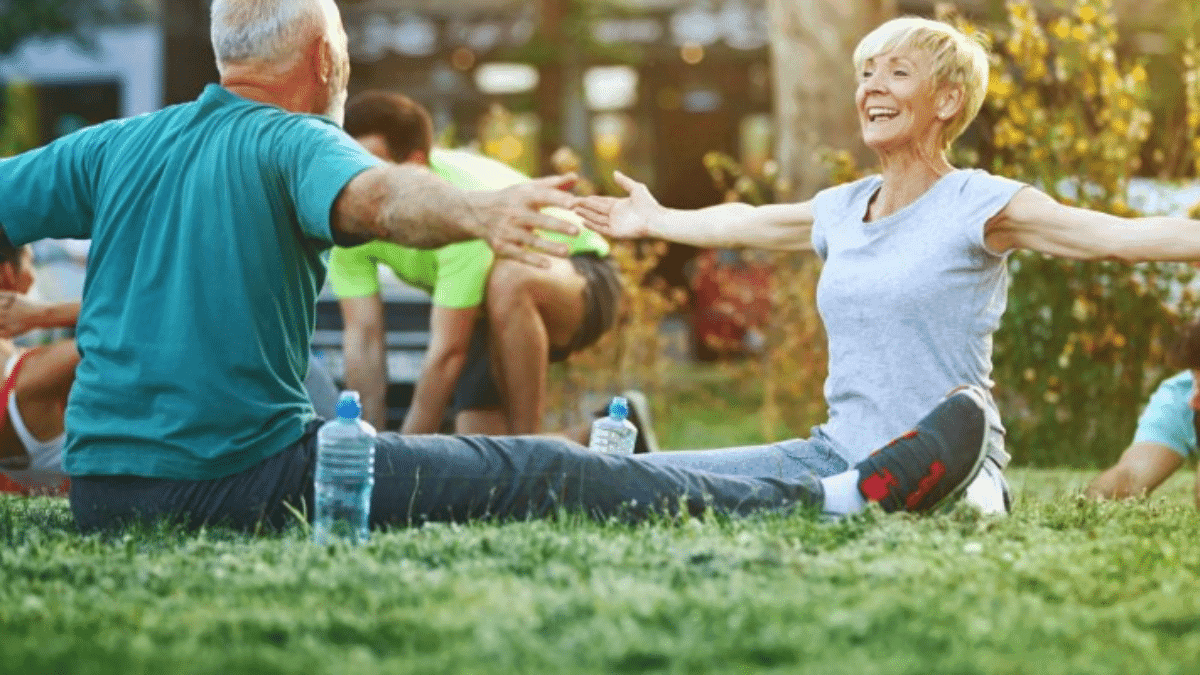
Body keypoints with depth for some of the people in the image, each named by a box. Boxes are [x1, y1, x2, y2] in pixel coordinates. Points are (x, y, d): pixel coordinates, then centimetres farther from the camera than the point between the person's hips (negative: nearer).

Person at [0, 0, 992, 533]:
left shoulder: (112, 148, 11)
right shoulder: (292, 145, -8)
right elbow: (375, 195, -30)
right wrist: (473, 212, -49)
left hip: (101, 487, 7)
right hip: (243, 475, -7)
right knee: (538, 477, -7)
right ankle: (845, 495, -5)